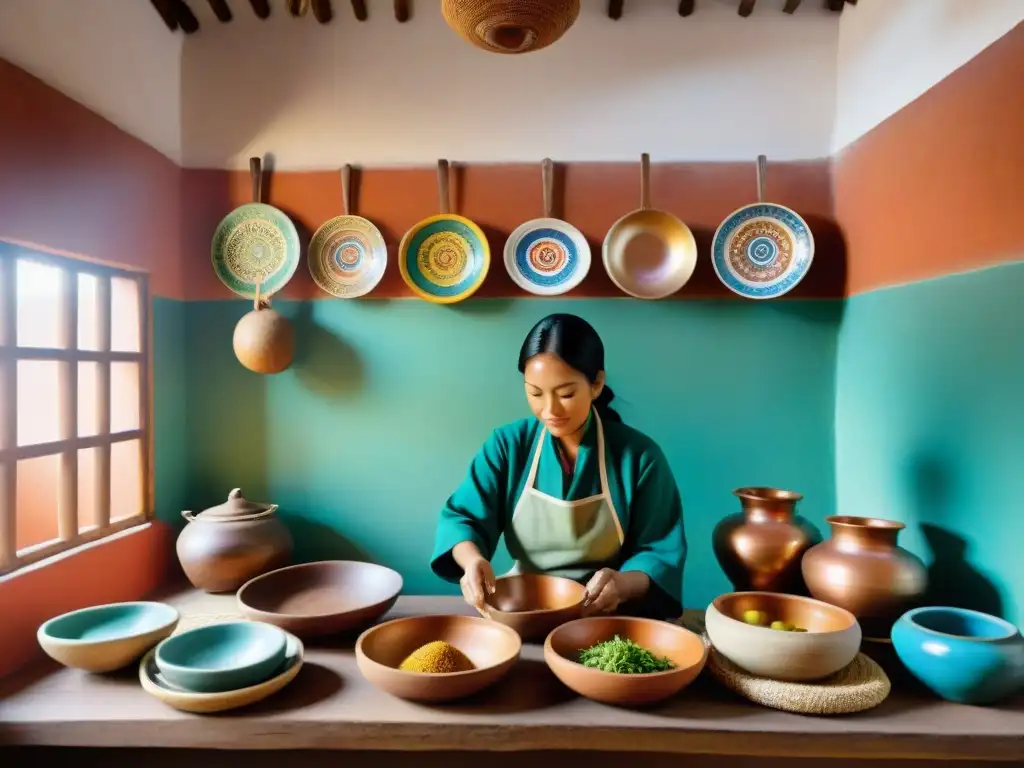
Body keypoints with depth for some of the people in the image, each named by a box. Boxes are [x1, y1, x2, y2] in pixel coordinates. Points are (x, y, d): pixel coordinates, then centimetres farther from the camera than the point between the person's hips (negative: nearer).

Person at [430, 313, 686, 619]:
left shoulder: (640, 455, -6)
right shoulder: (507, 444, -1)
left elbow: (662, 555, -5)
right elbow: (461, 517, -4)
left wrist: (624, 583, -26)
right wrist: (473, 559, -27)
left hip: (608, 619, -1)